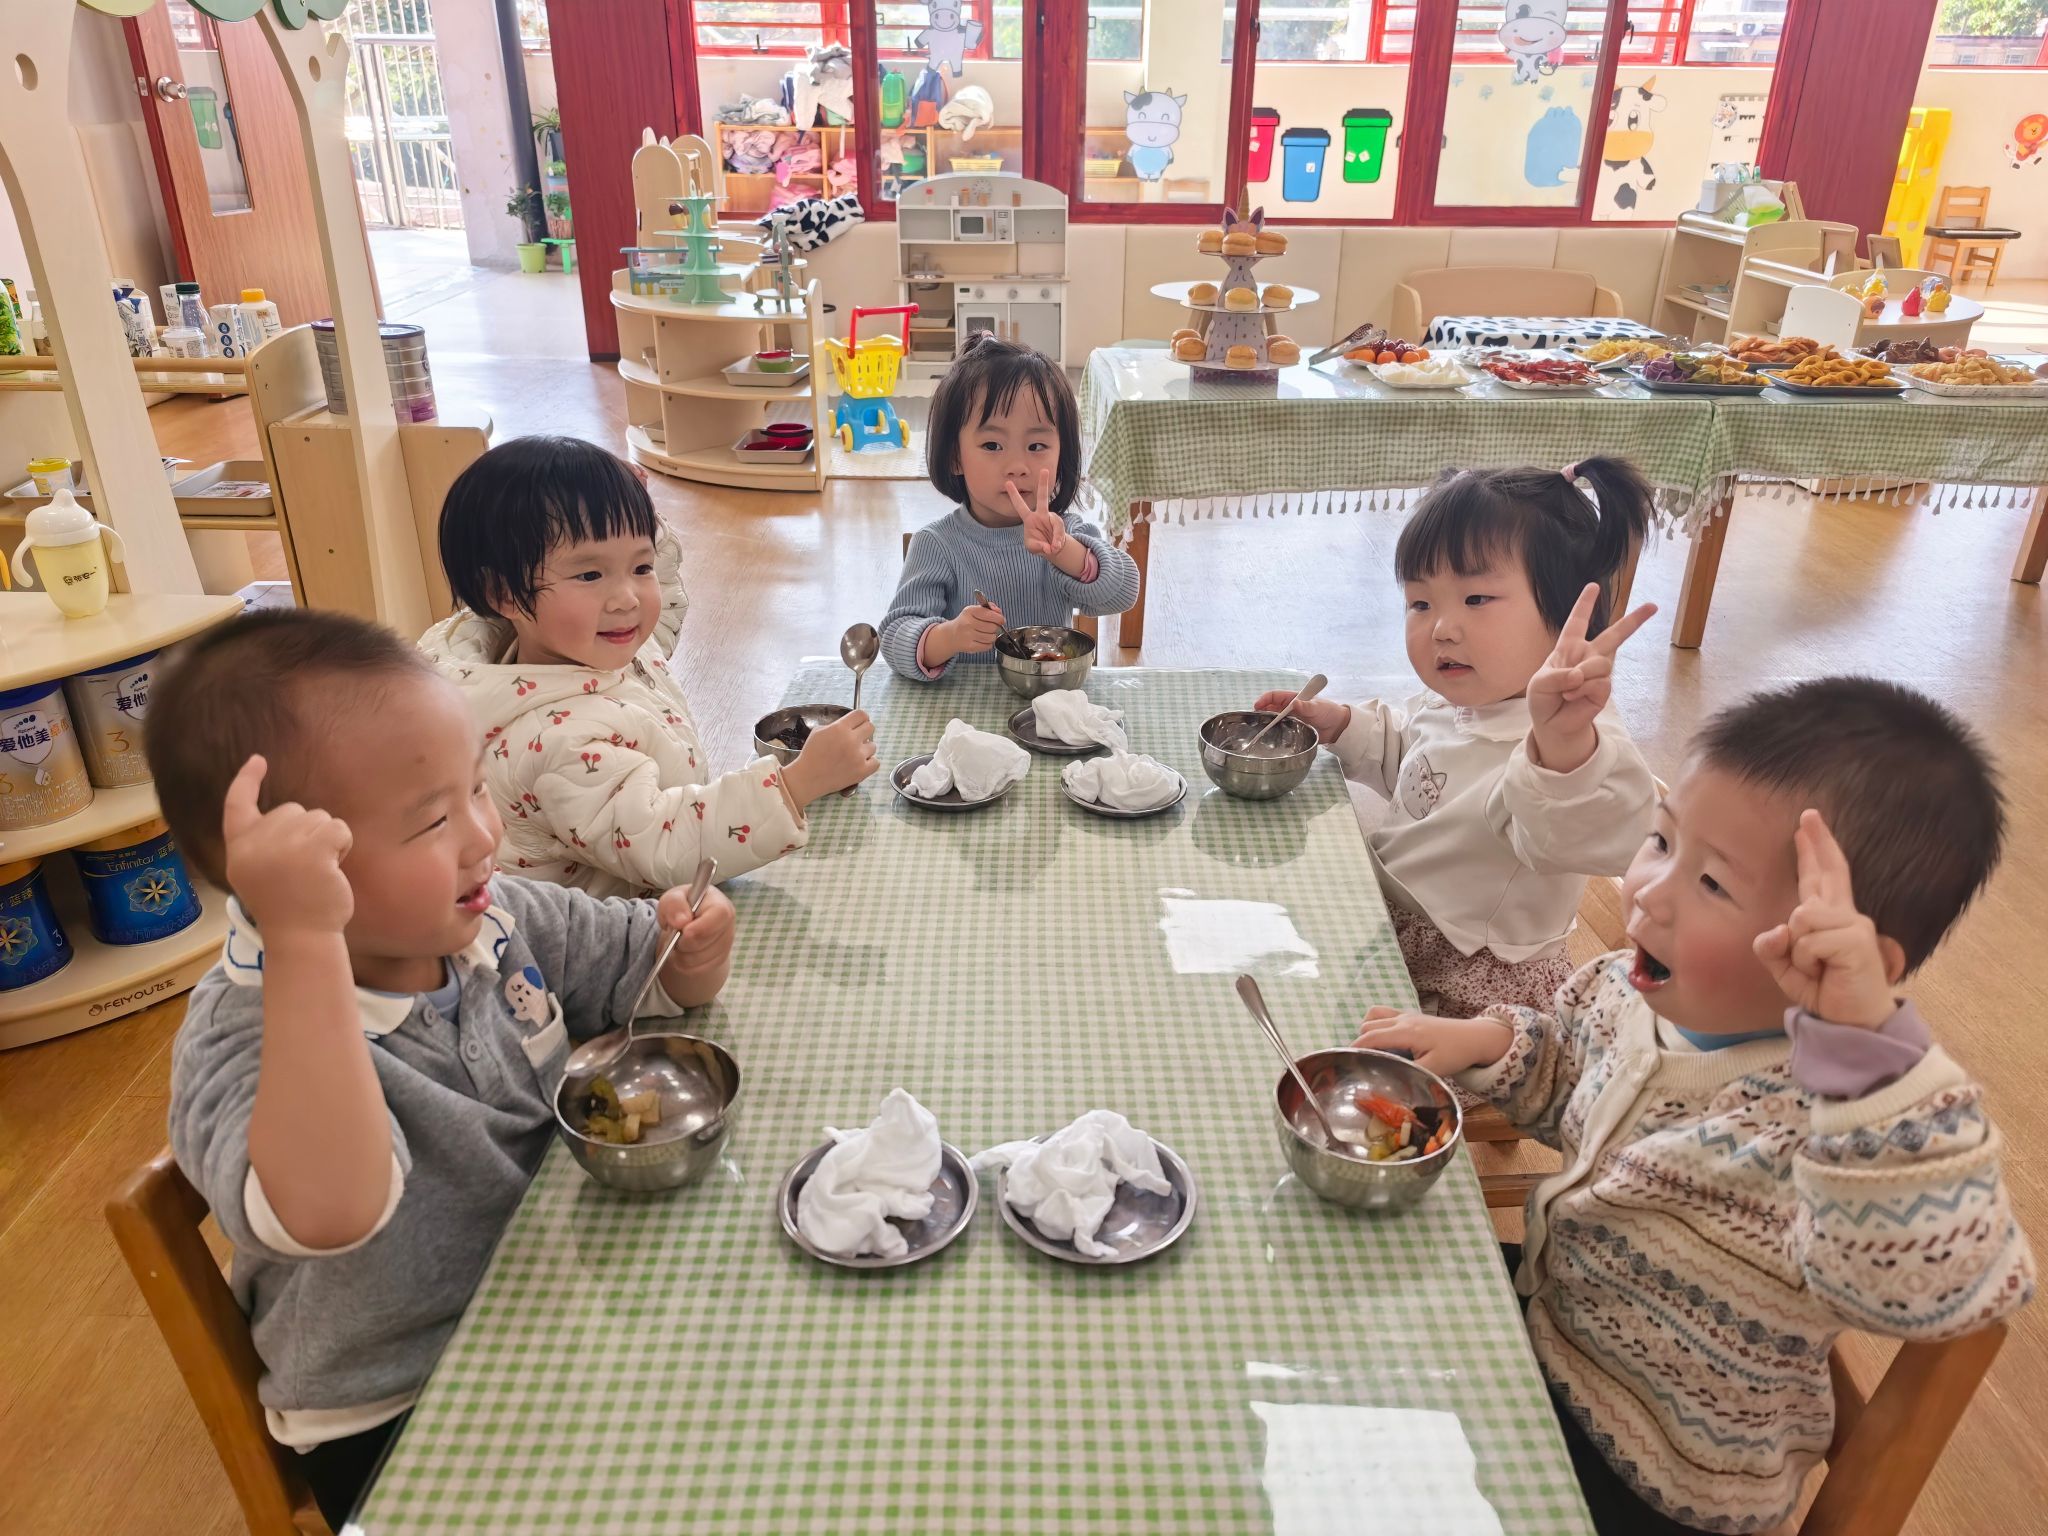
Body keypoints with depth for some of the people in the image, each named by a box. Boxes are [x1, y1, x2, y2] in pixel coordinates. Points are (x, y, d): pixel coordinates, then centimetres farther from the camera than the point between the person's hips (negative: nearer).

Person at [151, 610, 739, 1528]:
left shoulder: (497, 918, -7)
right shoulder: (239, 1040, -25)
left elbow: (653, 972, 5)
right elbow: (329, 1213, -45)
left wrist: (692, 944, -18)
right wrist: (306, 942, -51)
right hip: (397, 1420, -5)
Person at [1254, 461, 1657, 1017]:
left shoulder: (1576, 740, -30)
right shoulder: (1449, 700, -1)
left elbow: (1580, 834, -52)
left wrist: (1563, 742, -71)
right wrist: (1338, 723, 6)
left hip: (1473, 982, -8)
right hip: (1390, 915, 8)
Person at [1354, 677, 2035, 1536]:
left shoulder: (1834, 1110, -33)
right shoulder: (1626, 988, -11)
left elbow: (1929, 1288, -52)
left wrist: (1866, 1042, -60)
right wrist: (1487, 1043, -9)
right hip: (1544, 1313, 6)